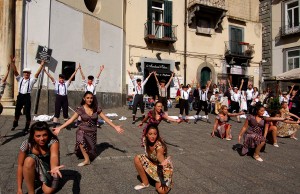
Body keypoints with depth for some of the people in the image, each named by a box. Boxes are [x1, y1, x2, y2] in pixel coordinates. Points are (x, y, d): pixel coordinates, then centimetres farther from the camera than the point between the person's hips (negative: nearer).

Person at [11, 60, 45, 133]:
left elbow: (37, 74, -8)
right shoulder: (20, 79, 8)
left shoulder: (31, 80, 1)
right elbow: (15, 71, 0)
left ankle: (26, 128, 14)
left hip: (27, 97, -3)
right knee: (17, 112, 18)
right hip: (20, 96, 3)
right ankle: (15, 124, 43)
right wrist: (13, 62, -11)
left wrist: (41, 65, -16)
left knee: (27, 113, 0)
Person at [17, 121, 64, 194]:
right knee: (29, 160, -31)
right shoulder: (26, 144, -23)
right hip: (33, 170, 1)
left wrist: (54, 168, -69)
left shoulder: (53, 141, -29)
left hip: (49, 169, 0)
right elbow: (20, 166, -17)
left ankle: (43, 181, 16)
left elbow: (54, 156, -47)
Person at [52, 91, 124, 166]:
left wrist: (115, 127, -8)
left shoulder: (96, 108, -3)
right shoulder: (80, 109, -7)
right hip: (83, 131, -2)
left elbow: (105, 119, -2)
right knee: (80, 139, -37)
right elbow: (71, 120, -10)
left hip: (92, 132, 2)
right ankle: (87, 160, -21)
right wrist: (59, 128, -19)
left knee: (91, 154, -1)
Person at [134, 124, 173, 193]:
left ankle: (168, 180, 15)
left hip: (165, 167, -5)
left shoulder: (159, 145, -34)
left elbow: (159, 155, -55)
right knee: (137, 159, -14)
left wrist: (162, 163, -76)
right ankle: (145, 183, 3)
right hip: (153, 163, 6)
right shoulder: (146, 141, -16)